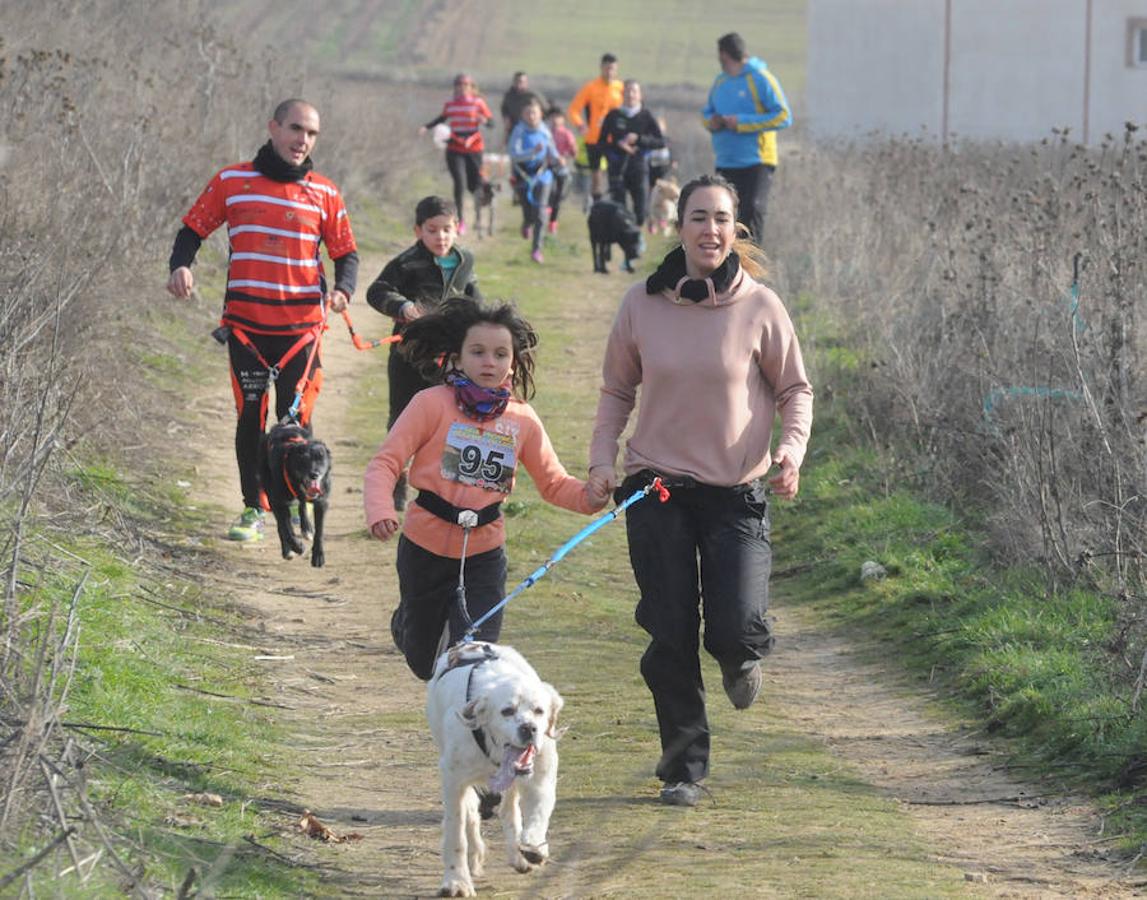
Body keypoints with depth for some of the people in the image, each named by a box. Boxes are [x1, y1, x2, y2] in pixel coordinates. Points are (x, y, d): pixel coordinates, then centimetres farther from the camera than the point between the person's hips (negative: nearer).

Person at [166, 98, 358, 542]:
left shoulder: (324, 194, 5)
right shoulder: (231, 183, 3)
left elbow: (346, 252, 11)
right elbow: (193, 230, 10)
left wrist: (342, 289, -9)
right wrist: (180, 265, -10)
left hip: (302, 326, 0)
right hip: (246, 323, 0)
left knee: (295, 419, -2)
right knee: (250, 417, 2)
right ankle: (252, 509, 13)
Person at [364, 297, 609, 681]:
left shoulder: (522, 419, 0)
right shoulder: (432, 404, -11)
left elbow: (553, 483, 4)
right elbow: (385, 462, -14)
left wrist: (588, 496, -17)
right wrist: (380, 511, -32)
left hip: (484, 555, 2)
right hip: (425, 548, -2)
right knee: (424, 663, 19)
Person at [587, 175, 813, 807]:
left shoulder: (759, 307, -4)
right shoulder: (642, 305, 0)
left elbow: (795, 389, 4)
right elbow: (616, 390, 12)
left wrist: (791, 450, -13)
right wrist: (602, 460, 0)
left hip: (737, 493, -1)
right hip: (657, 489, 1)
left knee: (737, 630, -13)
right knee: (671, 641, 1)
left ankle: (740, 660, 26)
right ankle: (682, 769, 16)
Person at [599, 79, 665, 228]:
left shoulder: (646, 116, 4)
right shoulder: (613, 116, 5)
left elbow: (661, 142, 1)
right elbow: (602, 142, 7)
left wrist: (639, 139, -11)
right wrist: (618, 145, -10)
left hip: (639, 167, 0)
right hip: (617, 168, 0)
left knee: (642, 210, -7)